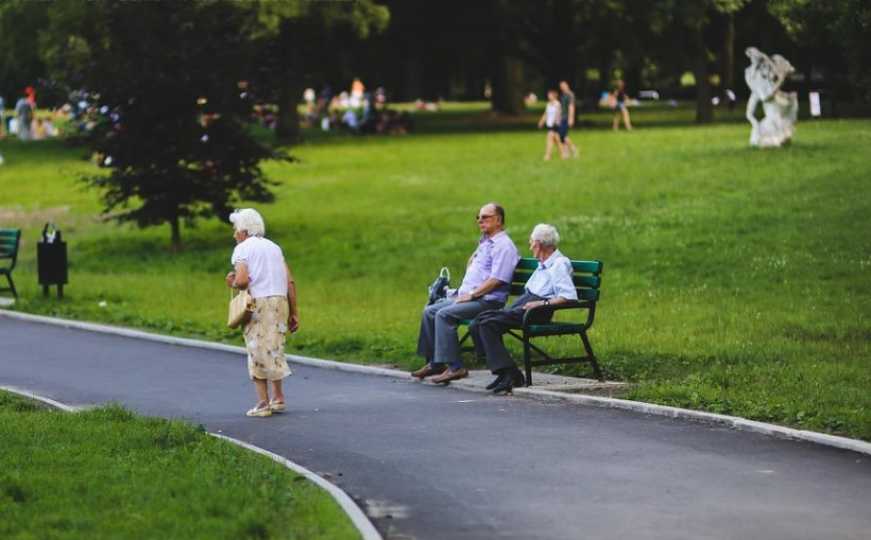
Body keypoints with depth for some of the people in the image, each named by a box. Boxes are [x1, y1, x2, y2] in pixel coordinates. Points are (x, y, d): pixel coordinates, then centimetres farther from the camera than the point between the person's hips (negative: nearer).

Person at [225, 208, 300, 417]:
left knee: (258, 353, 1)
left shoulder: (242, 249, 0)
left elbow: (242, 280, -17)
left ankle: (263, 403, 0)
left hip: (258, 303, -6)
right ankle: (278, 398, 17)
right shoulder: (274, 247, 17)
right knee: (274, 350, 17)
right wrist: (294, 313, 13)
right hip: (281, 301, 6)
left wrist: (233, 284, 6)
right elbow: (290, 282, 11)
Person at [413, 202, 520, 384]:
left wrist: (471, 295, -18)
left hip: (487, 300, -10)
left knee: (444, 314, -26)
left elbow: (496, 280, -20)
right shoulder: (485, 242, 21)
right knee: (429, 311, 3)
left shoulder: (503, 246, -11)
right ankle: (434, 362, 4)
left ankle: (454, 367, -26)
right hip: (468, 296, 10)